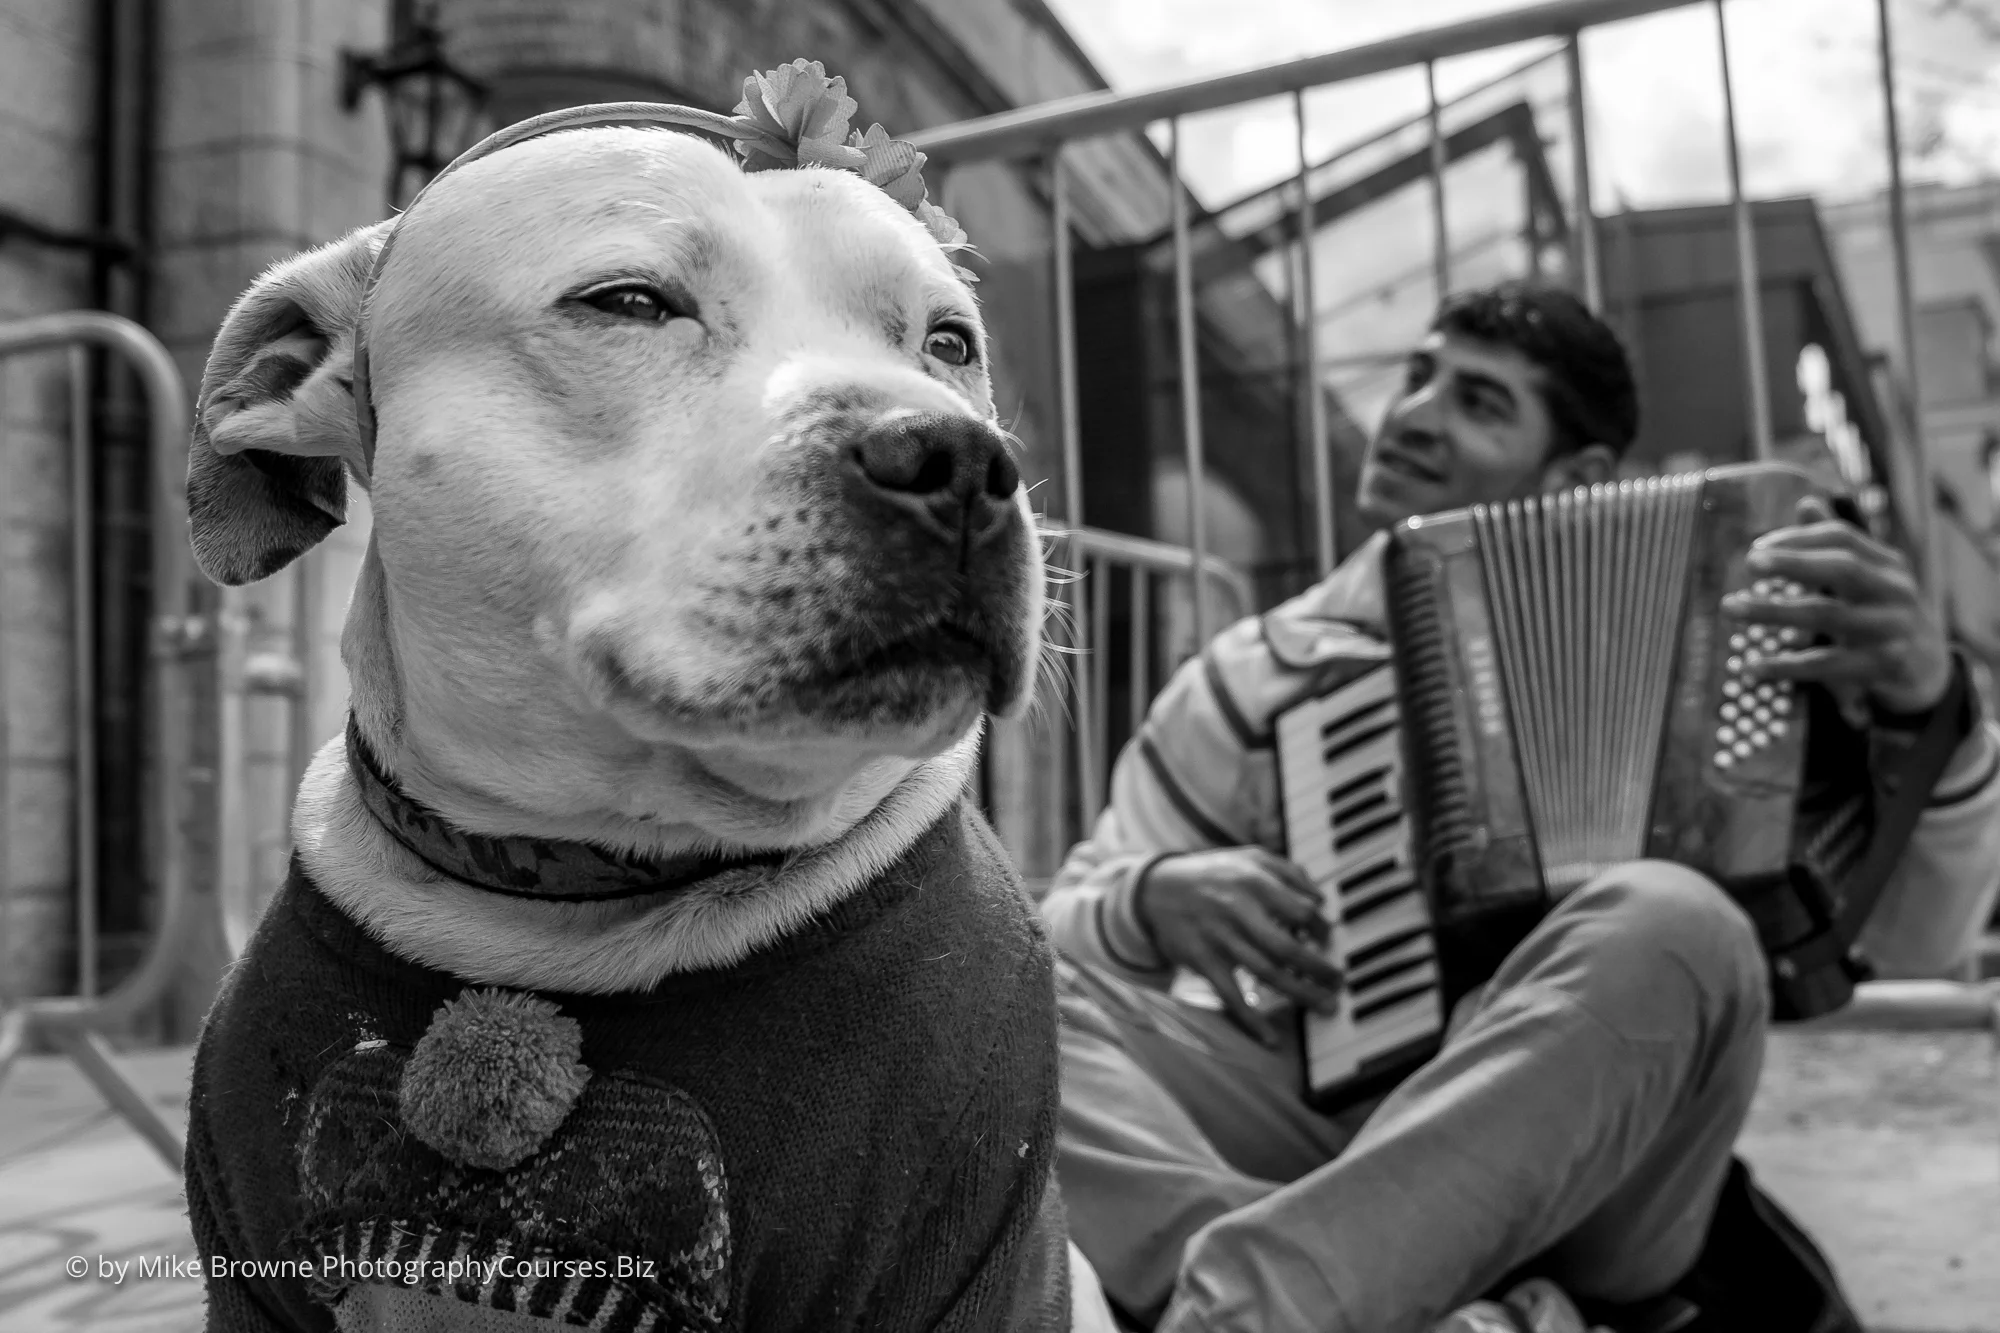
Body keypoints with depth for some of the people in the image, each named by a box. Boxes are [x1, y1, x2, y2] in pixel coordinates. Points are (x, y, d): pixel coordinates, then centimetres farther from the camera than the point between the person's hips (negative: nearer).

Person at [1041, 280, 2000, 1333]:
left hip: (1591, 1166, -1)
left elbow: (1913, 934, 5)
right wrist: (1154, 900, -10)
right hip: (1327, 1128, 1)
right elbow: (1066, 928, 13)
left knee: (1667, 925, -31)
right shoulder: (1256, 675, 12)